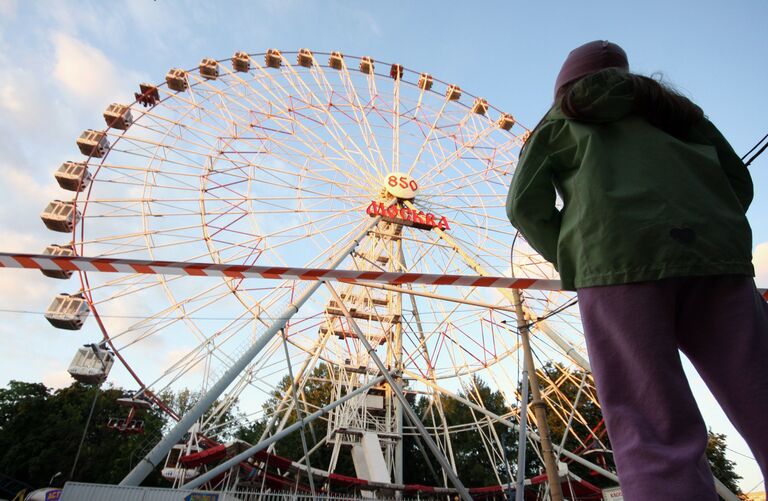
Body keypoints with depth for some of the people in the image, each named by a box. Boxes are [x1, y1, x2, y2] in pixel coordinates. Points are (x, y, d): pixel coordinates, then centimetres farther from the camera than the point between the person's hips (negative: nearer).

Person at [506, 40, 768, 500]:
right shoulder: (671, 105, 32)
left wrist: (573, 263, 15)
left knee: (655, 435, -7)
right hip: (715, 255, 4)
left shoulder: (560, 121, 21)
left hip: (619, 259, -4)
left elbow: (526, 205, 6)